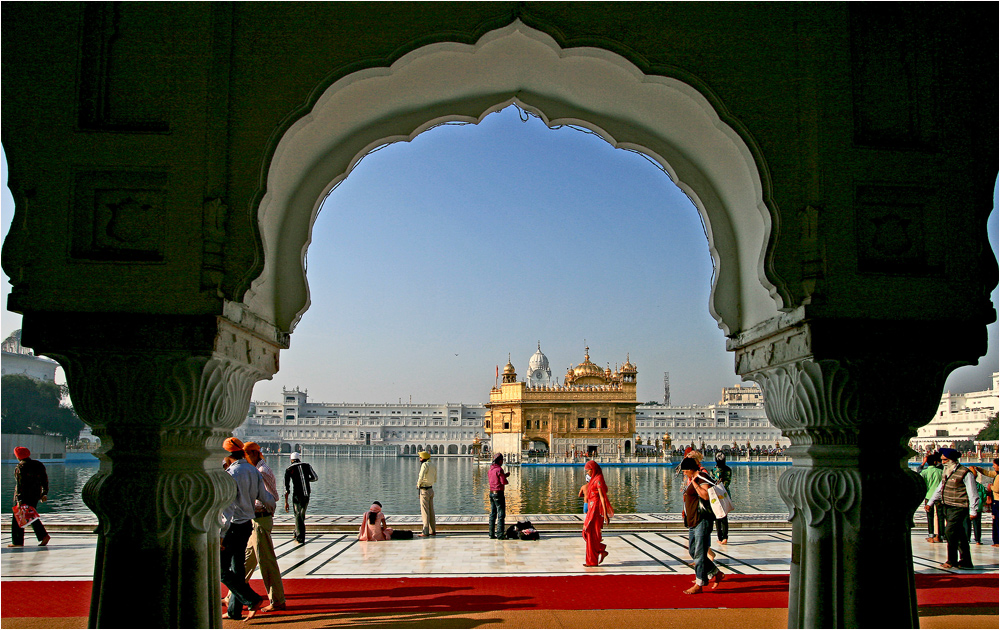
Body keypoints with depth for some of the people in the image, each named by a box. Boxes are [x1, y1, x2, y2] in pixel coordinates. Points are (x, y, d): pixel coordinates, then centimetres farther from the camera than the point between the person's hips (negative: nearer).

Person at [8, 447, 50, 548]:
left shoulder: (21, 467, -13)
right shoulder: (39, 465, 7)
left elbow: (20, 484, -17)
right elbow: (45, 480, 10)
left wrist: (19, 499, -18)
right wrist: (44, 493, 16)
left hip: (24, 495, -7)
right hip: (35, 495, 7)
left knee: (17, 518, 4)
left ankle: (18, 541, 5)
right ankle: (43, 535, 2)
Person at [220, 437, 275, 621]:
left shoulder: (231, 473, -18)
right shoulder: (254, 471, 6)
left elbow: (227, 505, -23)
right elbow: (264, 497, 11)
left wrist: (221, 533, -21)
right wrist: (271, 506, 34)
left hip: (233, 526, -8)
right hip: (247, 524, 8)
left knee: (222, 569, -1)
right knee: (237, 567, 15)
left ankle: (252, 600, -7)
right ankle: (234, 610, 21)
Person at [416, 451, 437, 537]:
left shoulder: (425, 465, -16)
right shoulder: (433, 465, 9)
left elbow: (421, 477, -25)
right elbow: (435, 479, 17)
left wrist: (418, 484, -7)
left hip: (424, 491, -8)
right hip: (431, 489, 8)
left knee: (425, 511, -4)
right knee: (431, 511, 13)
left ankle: (425, 532, -2)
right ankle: (432, 531, 18)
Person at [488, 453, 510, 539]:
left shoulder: (490, 469, 11)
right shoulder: (499, 469, -15)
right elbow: (503, 482, -18)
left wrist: (505, 475, 18)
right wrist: (506, 480, 3)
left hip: (491, 492, 9)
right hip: (498, 493, -9)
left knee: (493, 514, 13)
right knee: (501, 514, -5)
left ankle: (491, 534, 14)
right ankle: (500, 534, -7)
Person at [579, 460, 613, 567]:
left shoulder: (598, 480, -15)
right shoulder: (594, 480, 14)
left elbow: (602, 497, -19)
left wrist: (605, 514, -22)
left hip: (596, 509, -10)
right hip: (592, 509, 10)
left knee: (591, 534, -4)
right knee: (587, 532, 11)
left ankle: (592, 561, 3)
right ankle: (602, 551, 17)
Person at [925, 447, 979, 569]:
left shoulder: (965, 473, -11)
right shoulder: (945, 473, 13)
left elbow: (972, 494, -9)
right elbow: (940, 489, 22)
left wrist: (973, 511, -11)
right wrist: (930, 503, 16)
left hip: (958, 508, -8)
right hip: (948, 508, 8)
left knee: (950, 532, -12)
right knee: (960, 535, 12)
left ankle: (952, 561, -3)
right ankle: (966, 561, 19)